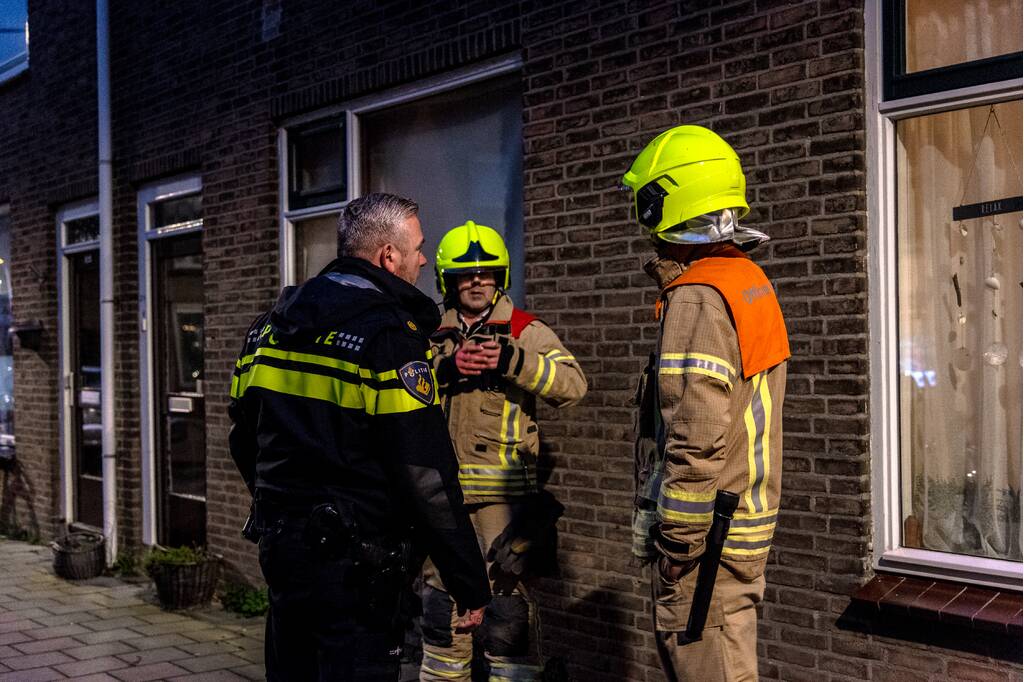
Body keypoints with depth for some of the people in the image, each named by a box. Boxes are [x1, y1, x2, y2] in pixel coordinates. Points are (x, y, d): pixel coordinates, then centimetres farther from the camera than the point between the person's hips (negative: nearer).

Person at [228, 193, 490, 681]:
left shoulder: (271, 325, 8)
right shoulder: (390, 336, -16)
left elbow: (244, 438, 15)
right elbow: (427, 479, -19)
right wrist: (471, 586, -13)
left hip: (280, 544, 8)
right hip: (354, 563, -8)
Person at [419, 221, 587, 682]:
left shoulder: (526, 332, 1)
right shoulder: (432, 336, 12)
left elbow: (573, 385, -13)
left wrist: (511, 360, -24)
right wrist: (447, 368, -18)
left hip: (504, 490, -4)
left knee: (507, 594, -6)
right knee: (441, 596, 14)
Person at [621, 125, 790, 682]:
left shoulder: (696, 298, -18)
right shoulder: (751, 282, 12)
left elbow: (697, 442, -24)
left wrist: (675, 544, -17)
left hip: (706, 534, -10)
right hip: (749, 519, 10)